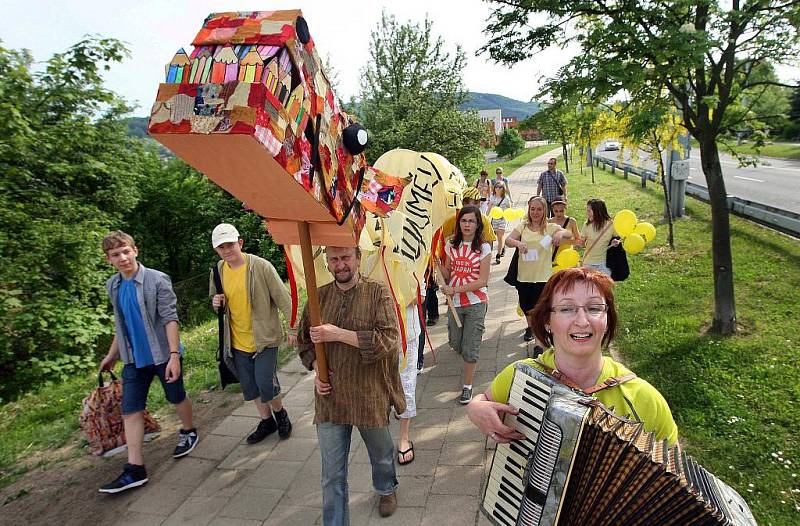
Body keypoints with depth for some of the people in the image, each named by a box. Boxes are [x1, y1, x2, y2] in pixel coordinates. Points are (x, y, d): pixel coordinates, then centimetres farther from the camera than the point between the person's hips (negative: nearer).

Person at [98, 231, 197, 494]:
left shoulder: (157, 280, -15)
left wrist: (174, 355, -24)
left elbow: (170, 319, -18)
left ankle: (188, 432, 40)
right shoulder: (113, 286, 4)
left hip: (163, 354, -5)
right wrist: (112, 355, 19)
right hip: (134, 359, 5)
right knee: (130, 410, 2)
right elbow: (121, 324, 16)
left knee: (177, 397, 13)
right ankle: (135, 469, 8)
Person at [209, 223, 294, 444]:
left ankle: (280, 414, 24)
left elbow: (283, 299, -12)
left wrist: (293, 328, -15)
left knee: (266, 384, -7)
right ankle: (266, 421, 36)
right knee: (249, 386, 14)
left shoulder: (261, 266, -15)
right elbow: (215, 298, 18)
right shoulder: (218, 271, 0)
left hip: (264, 337, -5)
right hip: (238, 341, 5)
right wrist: (215, 302, -7)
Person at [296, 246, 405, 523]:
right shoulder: (319, 296, 1)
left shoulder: (378, 293, -10)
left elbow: (389, 339, -21)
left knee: (381, 454, 24)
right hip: (330, 396, 2)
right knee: (332, 474, 9)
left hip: (370, 396, -1)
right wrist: (316, 369, -5)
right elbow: (304, 340, 13)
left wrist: (339, 334, -24)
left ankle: (387, 489, 55)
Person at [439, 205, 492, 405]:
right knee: (455, 342, 15)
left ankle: (467, 386, 16)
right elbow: (447, 275, 8)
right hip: (455, 302, 4)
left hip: (476, 302, -4)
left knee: (470, 347, 0)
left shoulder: (484, 248, -8)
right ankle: (470, 363, 48)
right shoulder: (451, 245, 3)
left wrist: (455, 289, -18)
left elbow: (482, 281, -13)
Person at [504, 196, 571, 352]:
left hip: (543, 276, -3)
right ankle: (530, 327, 48)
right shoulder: (523, 226, 3)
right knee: (526, 306, 18)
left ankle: (538, 343, 6)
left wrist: (561, 233, -37)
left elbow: (569, 234, -14)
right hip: (524, 275, 3)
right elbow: (508, 240, -8)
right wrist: (518, 243, -30)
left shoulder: (550, 227, -2)